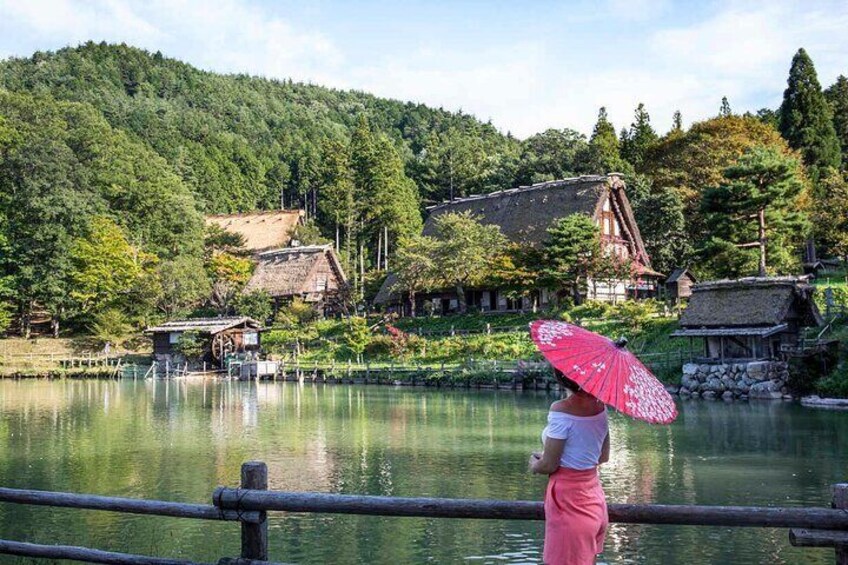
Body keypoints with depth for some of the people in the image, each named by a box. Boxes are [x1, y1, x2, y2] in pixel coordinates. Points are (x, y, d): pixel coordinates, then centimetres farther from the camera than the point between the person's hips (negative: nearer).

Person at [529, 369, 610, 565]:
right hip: (595, 499, 7)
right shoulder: (599, 406, 2)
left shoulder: (561, 410, -19)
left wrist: (534, 464, 5)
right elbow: (603, 457, 12)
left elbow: (548, 465, -15)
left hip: (568, 501, -7)